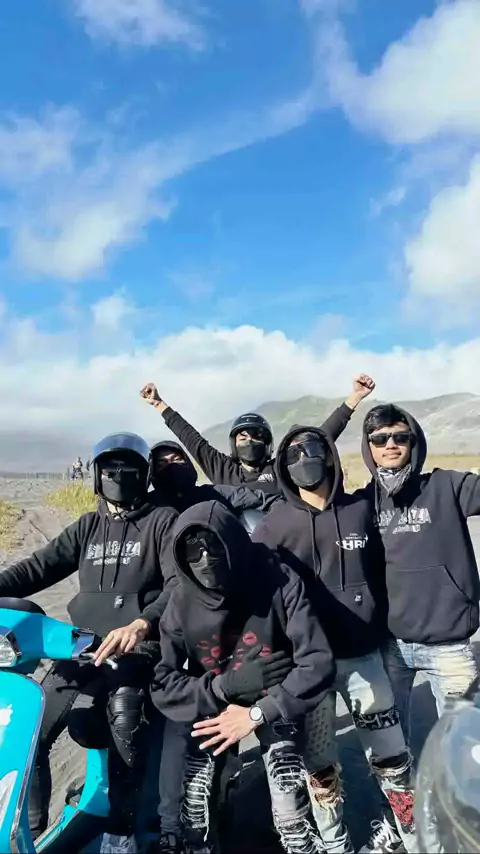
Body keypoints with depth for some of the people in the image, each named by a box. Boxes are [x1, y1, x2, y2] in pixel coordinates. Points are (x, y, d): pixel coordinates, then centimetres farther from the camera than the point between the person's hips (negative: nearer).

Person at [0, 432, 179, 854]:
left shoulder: (163, 521, 1)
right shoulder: (88, 527, 18)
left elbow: (180, 582, -13)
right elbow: (40, 566, 8)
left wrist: (142, 623, -31)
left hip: (137, 646, -5)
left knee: (124, 715, -29)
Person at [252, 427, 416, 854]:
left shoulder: (362, 510, -3)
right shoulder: (275, 524, -8)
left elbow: (380, 574, 7)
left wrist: (382, 630, 9)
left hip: (363, 655, 1)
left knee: (390, 757, 12)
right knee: (319, 763, 13)